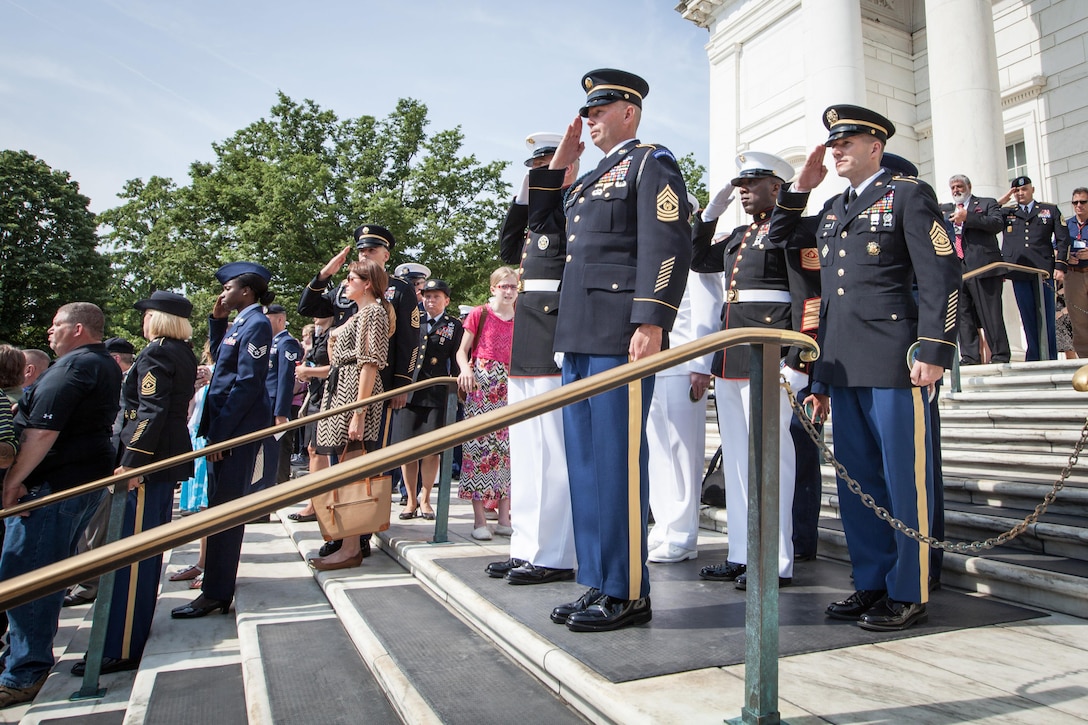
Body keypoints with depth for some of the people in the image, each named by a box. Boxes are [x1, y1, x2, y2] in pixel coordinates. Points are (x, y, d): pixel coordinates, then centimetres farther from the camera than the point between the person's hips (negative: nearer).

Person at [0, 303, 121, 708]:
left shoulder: (72, 367, -17)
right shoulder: (108, 368, 15)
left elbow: (43, 432, -23)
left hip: (53, 485, -10)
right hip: (89, 478, 10)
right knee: (50, 572, 20)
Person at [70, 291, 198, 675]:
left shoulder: (155, 354, -13)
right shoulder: (185, 353, 13)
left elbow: (150, 412, -21)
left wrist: (131, 462, -22)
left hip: (149, 458, -10)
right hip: (171, 455, 10)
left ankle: (122, 648, -3)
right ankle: (137, 622, 33)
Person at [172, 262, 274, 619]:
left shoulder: (256, 324, -13)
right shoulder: (241, 323, 16)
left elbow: (248, 382, -19)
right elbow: (220, 359, 25)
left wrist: (219, 432, -19)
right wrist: (217, 320, 15)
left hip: (238, 427, -10)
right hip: (228, 425, 10)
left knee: (225, 507, -5)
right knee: (222, 504, 18)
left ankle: (217, 593, 4)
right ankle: (216, 572, 32)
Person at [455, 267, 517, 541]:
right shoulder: (479, 314, 2)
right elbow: (462, 351, 2)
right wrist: (466, 370, -17)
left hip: (510, 389, 4)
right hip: (481, 388, -4)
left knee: (508, 448, 3)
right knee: (478, 445, -5)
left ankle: (504, 519, 11)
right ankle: (479, 520, 2)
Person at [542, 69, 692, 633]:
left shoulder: (652, 163, 1)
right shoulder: (590, 180, 26)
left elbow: (667, 245, -13)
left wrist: (651, 322, -22)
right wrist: (556, 165, 25)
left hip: (620, 337, -9)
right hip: (578, 338, 9)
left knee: (617, 461, -5)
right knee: (585, 463, 10)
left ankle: (627, 593, 7)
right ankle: (597, 585, 21)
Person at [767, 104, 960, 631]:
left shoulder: (909, 194, 2)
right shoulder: (832, 210, 21)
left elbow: (942, 276, -6)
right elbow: (778, 237, 30)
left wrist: (934, 350, -14)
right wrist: (800, 187, 18)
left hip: (892, 364, -7)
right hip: (843, 368, 7)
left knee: (904, 480, 0)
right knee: (857, 481, 11)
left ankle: (909, 595, 13)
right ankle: (872, 584, 23)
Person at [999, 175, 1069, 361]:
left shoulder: (1050, 210, 14)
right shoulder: (1007, 213, 17)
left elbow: (1063, 239, 8)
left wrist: (1060, 266, -2)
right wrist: (1001, 201, 6)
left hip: (1043, 269, -1)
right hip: (1019, 272, 1)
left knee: (1046, 316, 0)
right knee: (1028, 318, 1)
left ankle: (1050, 357, 6)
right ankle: (1034, 356, 6)